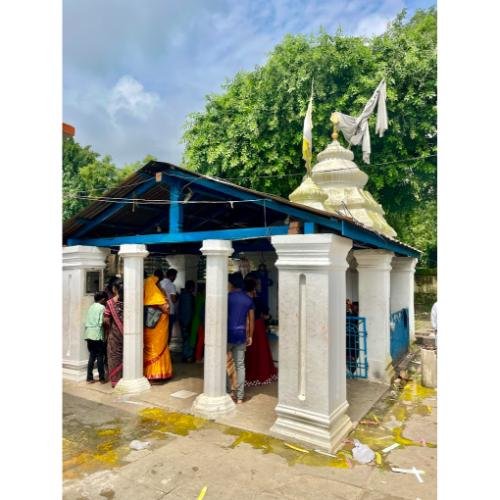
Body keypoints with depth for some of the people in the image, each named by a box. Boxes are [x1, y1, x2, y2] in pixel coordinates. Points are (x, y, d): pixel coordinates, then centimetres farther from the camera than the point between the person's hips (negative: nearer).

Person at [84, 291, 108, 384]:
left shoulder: (91, 307, 14)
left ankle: (89, 378, 13)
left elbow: (86, 322, 13)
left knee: (92, 356, 11)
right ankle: (102, 378, 8)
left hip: (89, 335, 7)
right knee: (100, 357, 2)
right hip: (97, 335, -6)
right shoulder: (102, 307, -7)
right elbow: (101, 322, -14)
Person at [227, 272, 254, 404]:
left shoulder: (228, 297, -8)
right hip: (241, 336, 4)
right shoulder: (248, 299, 6)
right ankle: (240, 397, 11)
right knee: (240, 365, 8)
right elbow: (251, 320, 9)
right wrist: (250, 336, 18)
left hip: (228, 334, -4)